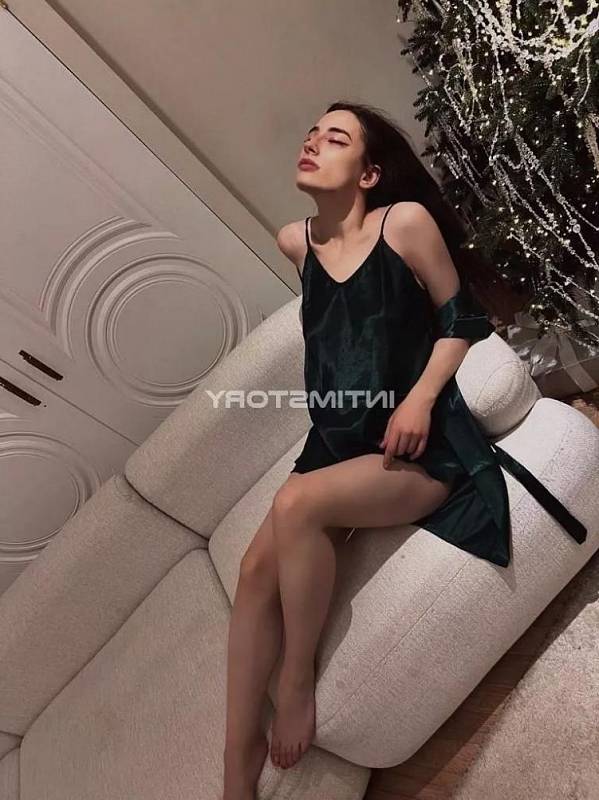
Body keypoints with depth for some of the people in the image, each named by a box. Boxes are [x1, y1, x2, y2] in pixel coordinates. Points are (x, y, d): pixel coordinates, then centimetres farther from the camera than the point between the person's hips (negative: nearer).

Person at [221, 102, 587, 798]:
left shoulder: (407, 220, -5)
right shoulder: (293, 242, 11)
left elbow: (459, 318, 1)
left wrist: (420, 396, -14)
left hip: (420, 446, -5)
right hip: (337, 444, 6)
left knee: (296, 504, -30)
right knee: (257, 567, -13)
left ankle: (297, 681, -6)